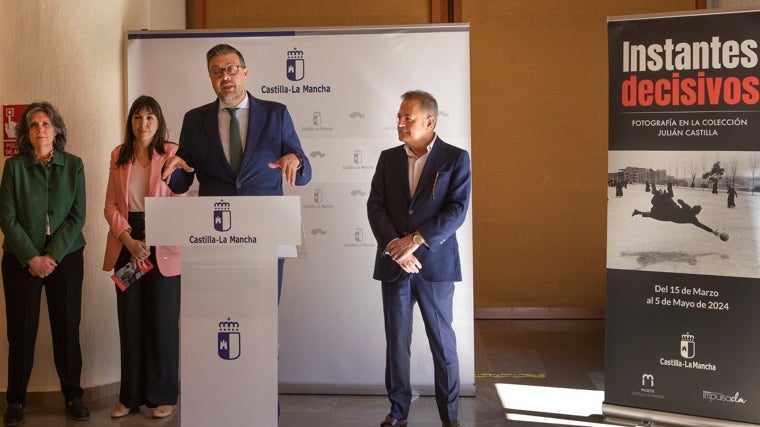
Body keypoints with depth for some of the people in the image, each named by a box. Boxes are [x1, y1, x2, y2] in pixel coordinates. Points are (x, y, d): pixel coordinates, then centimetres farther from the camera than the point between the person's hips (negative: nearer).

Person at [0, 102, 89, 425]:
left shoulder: (73, 165, 2)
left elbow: (77, 216, -1)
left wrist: (53, 255, -10)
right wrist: (32, 258, -11)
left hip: (65, 258, 1)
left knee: (67, 328, 4)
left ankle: (73, 396, 16)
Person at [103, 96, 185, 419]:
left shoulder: (172, 153, -2)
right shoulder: (119, 156, 10)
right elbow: (110, 204, 7)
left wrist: (150, 243, -12)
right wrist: (129, 240, -9)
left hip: (162, 248, -3)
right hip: (126, 246, 3)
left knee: (162, 320, 1)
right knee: (130, 321, 7)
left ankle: (163, 396, 12)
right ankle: (130, 396, 16)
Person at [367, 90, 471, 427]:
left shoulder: (455, 158, -1)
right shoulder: (388, 158, 9)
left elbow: (457, 210, -10)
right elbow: (375, 206, 1)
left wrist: (415, 240, -17)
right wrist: (394, 246, -15)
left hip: (436, 263, -3)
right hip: (394, 264, 3)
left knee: (443, 341, 4)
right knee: (396, 341, 8)